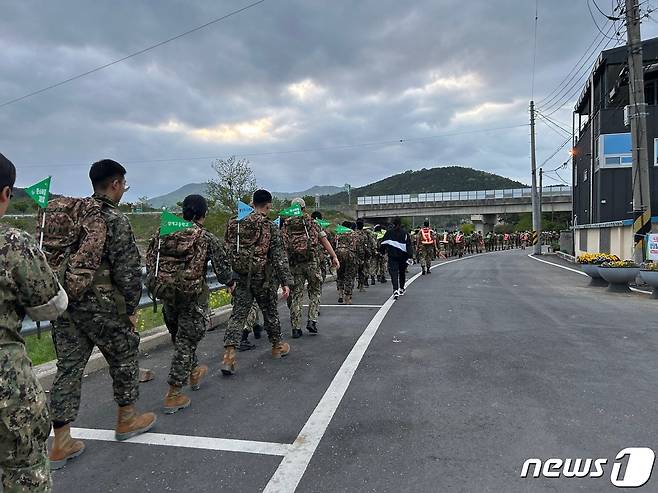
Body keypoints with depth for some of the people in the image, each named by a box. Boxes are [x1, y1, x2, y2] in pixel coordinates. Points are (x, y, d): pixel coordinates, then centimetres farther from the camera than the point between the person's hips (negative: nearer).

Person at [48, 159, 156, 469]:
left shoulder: (66, 213, 9)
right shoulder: (115, 220, -13)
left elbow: (54, 255, 14)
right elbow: (128, 270, -15)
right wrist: (131, 308, -4)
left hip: (63, 303, 7)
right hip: (100, 307, -7)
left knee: (68, 367, 11)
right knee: (124, 356, 14)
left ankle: (61, 443, 17)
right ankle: (126, 420, 29)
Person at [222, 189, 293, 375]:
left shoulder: (236, 224, 2)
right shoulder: (270, 228, -10)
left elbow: (229, 252, 7)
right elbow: (280, 257, -12)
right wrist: (286, 282, -9)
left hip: (241, 278, 3)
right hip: (264, 278, -3)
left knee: (238, 314, 4)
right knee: (270, 313, 14)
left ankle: (229, 355, -6)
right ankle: (277, 346, 33)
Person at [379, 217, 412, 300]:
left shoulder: (389, 232, -1)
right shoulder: (405, 233, -3)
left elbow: (384, 243, 1)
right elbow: (408, 245, -8)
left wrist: (382, 252, 13)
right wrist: (409, 256, -8)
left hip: (392, 256, -1)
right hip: (402, 256, 1)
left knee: (393, 272, -5)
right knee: (402, 272, 18)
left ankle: (395, 290, -23)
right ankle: (401, 289, 31)